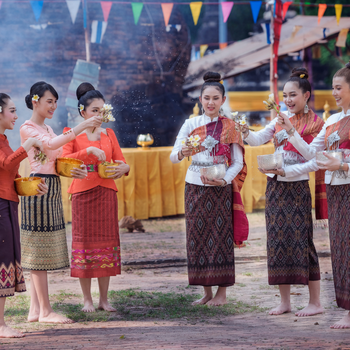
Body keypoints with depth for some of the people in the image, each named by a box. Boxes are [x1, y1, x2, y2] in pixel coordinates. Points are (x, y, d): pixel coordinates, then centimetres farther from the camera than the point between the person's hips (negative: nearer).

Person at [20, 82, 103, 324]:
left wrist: (75, 170, 1)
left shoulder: (48, 129, 20)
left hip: (53, 190, 9)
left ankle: (35, 309, 9)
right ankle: (45, 311, -6)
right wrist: (81, 127, -31)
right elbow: (49, 145, -24)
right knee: (39, 249, -7)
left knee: (41, 251, 8)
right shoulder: (28, 129, -7)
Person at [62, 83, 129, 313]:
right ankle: (87, 299, 6)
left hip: (107, 193, 4)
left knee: (106, 242, 4)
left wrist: (123, 168, -13)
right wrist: (88, 150, -24)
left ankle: (104, 299, 11)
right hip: (83, 193, -4)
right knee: (84, 241, -1)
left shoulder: (109, 134, 12)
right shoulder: (73, 134, 0)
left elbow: (121, 161, 10)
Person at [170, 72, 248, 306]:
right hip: (195, 186, 2)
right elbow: (173, 157, -2)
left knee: (220, 237, -2)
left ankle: (222, 291, 4)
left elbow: (238, 162, -2)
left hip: (220, 188, -2)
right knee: (198, 236, 2)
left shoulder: (230, 127, 1)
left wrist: (224, 180, -19)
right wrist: (182, 153, -25)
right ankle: (207, 292, 10)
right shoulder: (191, 124, 4)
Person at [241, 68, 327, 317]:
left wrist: (286, 171, -20)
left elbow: (314, 163, -11)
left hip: (297, 187, -6)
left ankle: (315, 302, 1)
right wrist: (246, 133, -20)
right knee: (277, 241, 6)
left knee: (301, 241, -6)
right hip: (275, 186, 6)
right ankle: (285, 301, 14)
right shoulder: (281, 120, 12)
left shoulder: (315, 124, -5)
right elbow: (258, 140, 1)